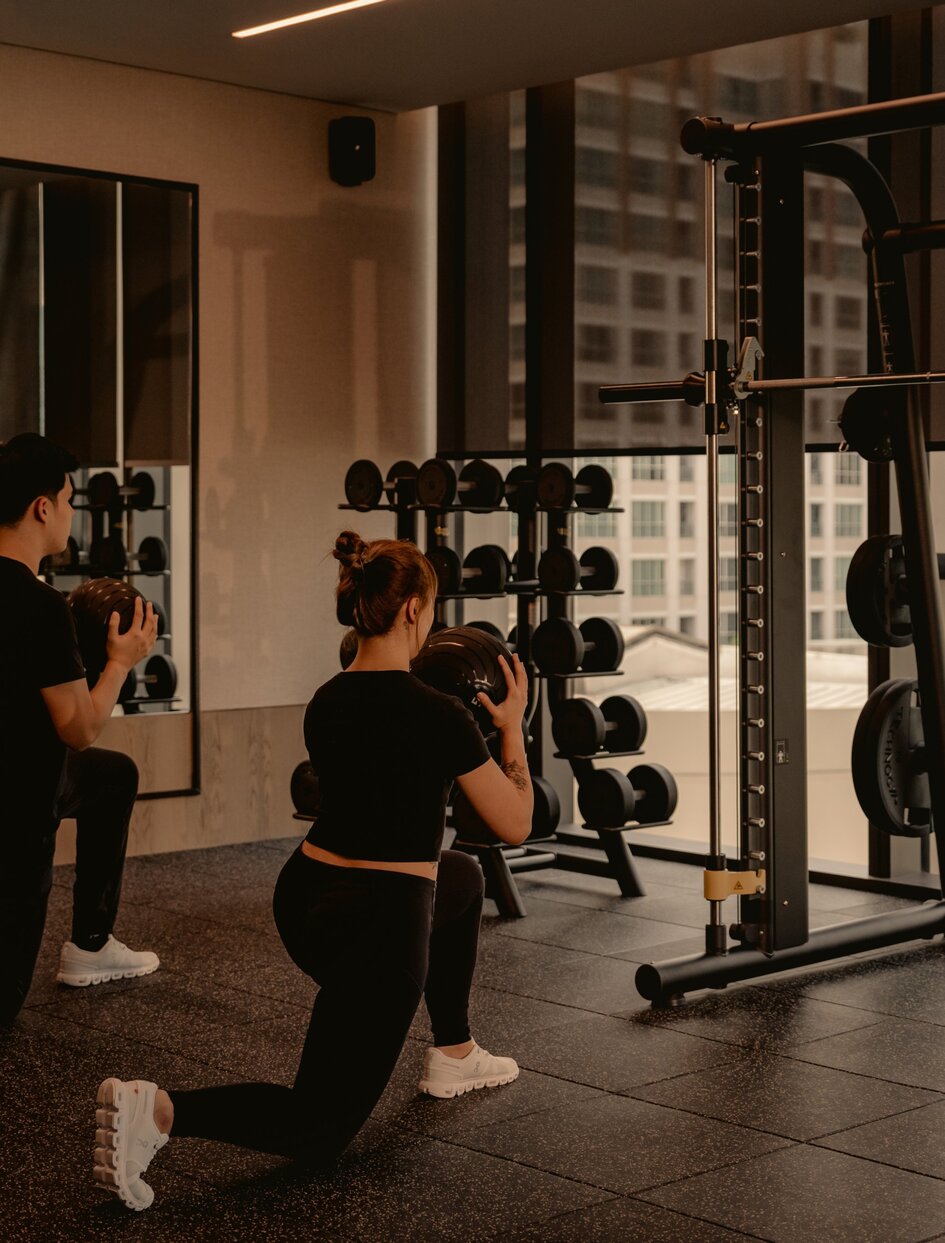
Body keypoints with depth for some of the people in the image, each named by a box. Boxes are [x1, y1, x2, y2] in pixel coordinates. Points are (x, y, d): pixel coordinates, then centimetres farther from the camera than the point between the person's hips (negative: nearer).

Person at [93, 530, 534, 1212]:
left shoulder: (326, 703, 4)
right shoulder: (438, 715, -17)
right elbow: (516, 824, -5)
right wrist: (513, 727, 7)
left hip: (305, 899, 8)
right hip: (379, 925, -8)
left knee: (462, 877, 35)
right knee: (322, 1127, 4)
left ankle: (454, 1056, 40)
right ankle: (159, 1111, -20)